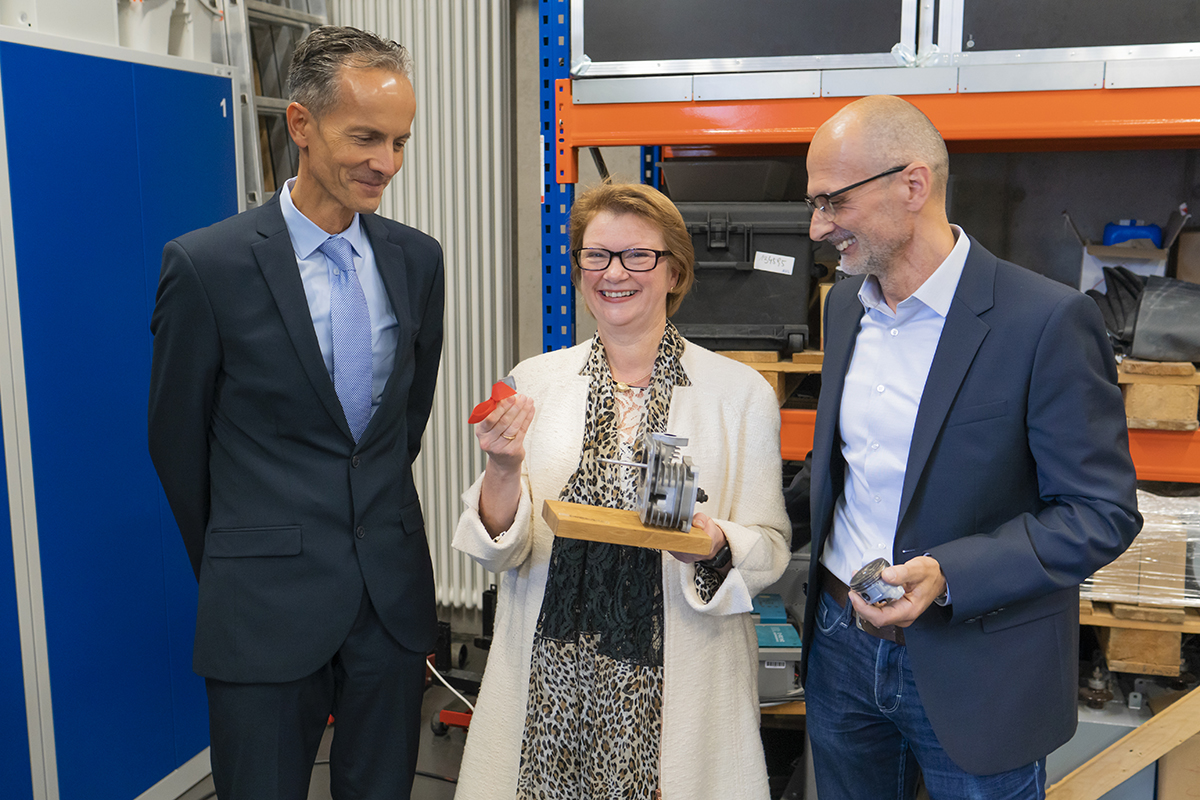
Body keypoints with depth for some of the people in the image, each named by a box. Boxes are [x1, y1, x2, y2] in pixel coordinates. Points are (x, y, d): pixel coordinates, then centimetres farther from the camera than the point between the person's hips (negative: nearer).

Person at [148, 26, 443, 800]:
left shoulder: (417, 259, 2)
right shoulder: (207, 265, -11)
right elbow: (177, 439, -1)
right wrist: (232, 567, 10)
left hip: (394, 594, 4)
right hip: (266, 611, -4)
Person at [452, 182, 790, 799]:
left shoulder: (741, 392, -3)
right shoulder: (533, 382, 3)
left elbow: (769, 551, 0)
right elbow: (496, 552, 4)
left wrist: (715, 546, -20)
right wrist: (504, 470, -15)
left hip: (672, 692, -1)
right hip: (548, 682, 2)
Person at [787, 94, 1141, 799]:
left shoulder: (1049, 320, -18)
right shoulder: (846, 304, 4)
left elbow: (1101, 513, -16)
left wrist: (949, 575, -26)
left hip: (974, 674, -5)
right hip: (842, 647, 6)